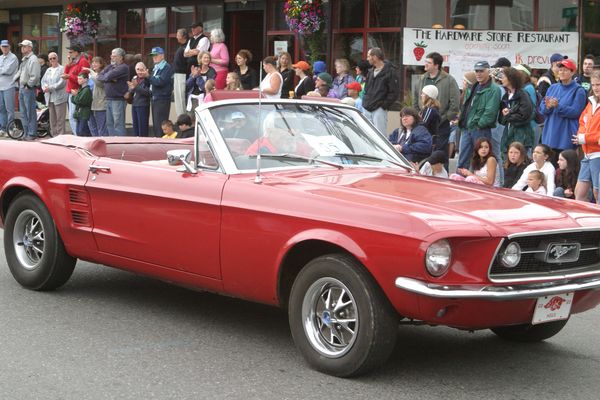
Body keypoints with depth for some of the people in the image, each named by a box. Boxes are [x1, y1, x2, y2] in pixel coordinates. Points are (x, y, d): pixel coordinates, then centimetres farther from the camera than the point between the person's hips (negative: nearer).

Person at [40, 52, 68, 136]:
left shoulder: (62, 69, -3)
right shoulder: (48, 70, 20)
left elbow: (62, 83, -13)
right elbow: (43, 81, 14)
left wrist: (50, 88, -16)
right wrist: (44, 87, -9)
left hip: (59, 98, -7)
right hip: (50, 98, 7)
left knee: (60, 119, -8)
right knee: (52, 119, 9)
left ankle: (60, 135, -7)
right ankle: (54, 135, 15)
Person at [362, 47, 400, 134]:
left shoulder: (390, 71, -7)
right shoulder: (371, 71, 16)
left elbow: (394, 92, -11)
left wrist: (384, 104, -14)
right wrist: (365, 101, 9)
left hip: (379, 110, -7)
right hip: (367, 109, 8)